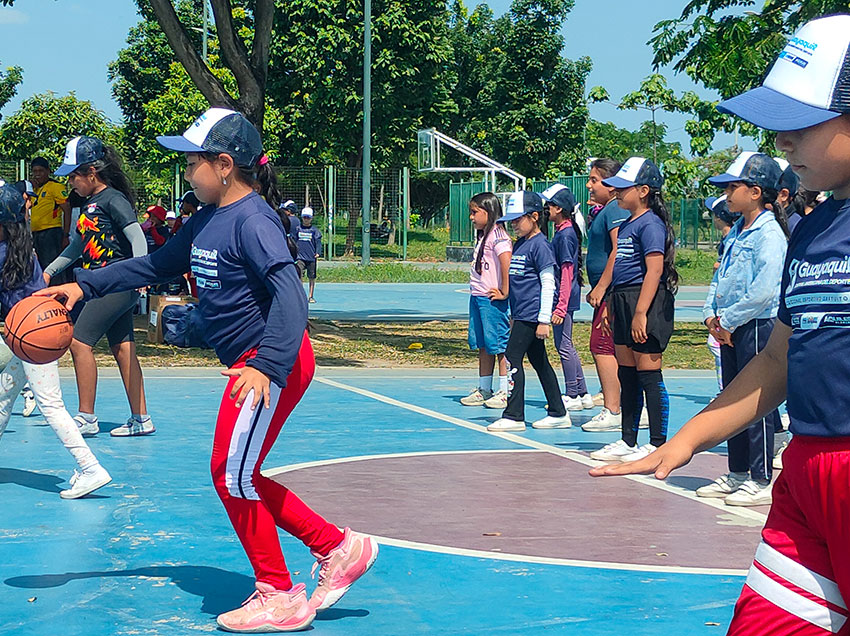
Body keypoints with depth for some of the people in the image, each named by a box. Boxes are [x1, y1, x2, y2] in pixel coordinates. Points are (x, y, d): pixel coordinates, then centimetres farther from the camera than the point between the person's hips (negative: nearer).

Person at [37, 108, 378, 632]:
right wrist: (84, 286, 17)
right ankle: (339, 547, 18)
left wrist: (266, 366, -36)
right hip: (252, 361, 10)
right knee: (240, 478, 11)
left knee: (233, 475, -5)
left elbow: (290, 294, -27)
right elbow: (156, 265, 24)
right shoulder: (206, 222, 12)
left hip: (273, 362, -10)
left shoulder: (253, 220, -17)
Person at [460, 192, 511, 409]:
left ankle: (505, 392, 0)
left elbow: (507, 262, -26)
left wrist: (505, 292, -23)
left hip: (492, 300, -10)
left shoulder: (497, 235, -13)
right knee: (482, 345, 14)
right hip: (477, 297, 10)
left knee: (499, 345, -4)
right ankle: (484, 390, 21)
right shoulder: (482, 236, 17)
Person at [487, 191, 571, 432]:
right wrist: (512, 316, 24)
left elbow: (548, 284, -15)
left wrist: (544, 320, -18)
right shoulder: (518, 244, 15)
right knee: (539, 362, 11)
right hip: (521, 313, 9)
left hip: (532, 315, -9)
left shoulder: (540, 245, -12)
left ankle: (514, 416, -7)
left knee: (512, 358, -10)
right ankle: (558, 413, 17)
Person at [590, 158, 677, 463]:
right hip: (623, 302, 10)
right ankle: (628, 441, 21)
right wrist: (611, 306, 19)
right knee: (626, 375, 13)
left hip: (646, 303, -10)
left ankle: (657, 444, 1)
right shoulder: (626, 224, 17)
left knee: (648, 374, -5)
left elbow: (654, 270, -20)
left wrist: (640, 313, -24)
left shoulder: (651, 224, -13)